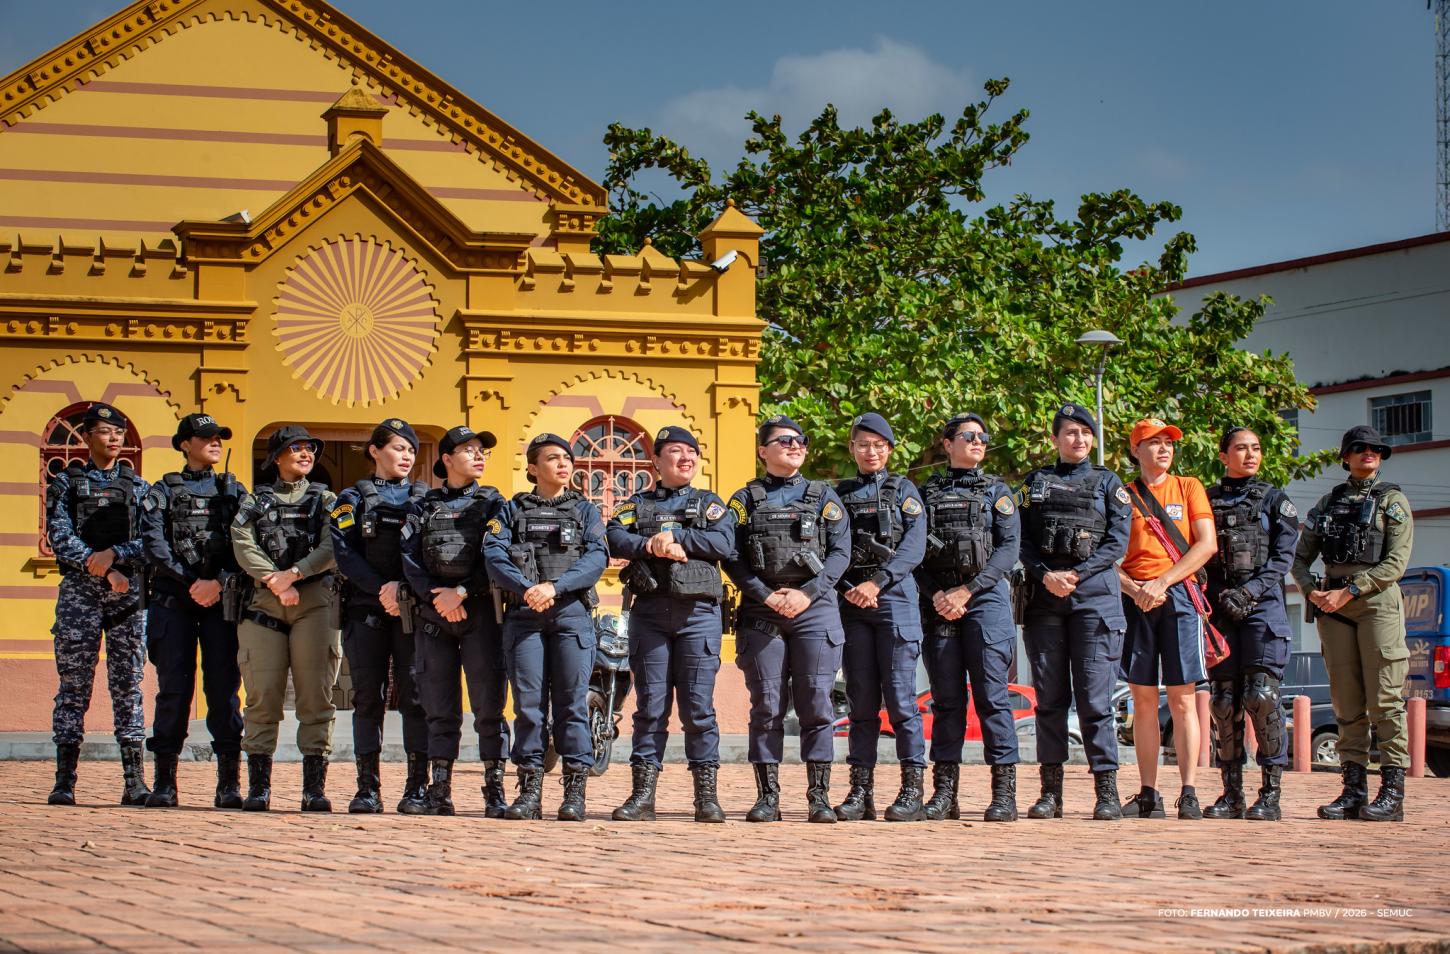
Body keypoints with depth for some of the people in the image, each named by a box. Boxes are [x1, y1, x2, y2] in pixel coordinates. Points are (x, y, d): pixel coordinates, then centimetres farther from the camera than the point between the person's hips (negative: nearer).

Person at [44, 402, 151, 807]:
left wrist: (114, 554, -13)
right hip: (80, 591, -1)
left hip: (129, 591, 2)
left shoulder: (139, 487, 15)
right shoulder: (65, 483, 9)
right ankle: (64, 781, -2)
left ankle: (135, 781, -3)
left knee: (128, 684, -1)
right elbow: (60, 537, -3)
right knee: (73, 685, -3)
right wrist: (101, 569, -14)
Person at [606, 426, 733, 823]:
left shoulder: (710, 504, 14)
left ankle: (707, 796, 0)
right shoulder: (637, 504, 15)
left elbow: (724, 542, -5)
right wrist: (651, 546, -17)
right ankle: (642, 795, 3)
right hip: (649, 612, 1)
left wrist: (676, 537, -12)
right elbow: (615, 538, -2)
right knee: (650, 706, 1)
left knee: (698, 706, -3)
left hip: (698, 613, -1)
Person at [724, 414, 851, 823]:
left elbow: (840, 553, 3)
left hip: (815, 609, 0)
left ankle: (820, 797, -1)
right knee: (766, 706, 0)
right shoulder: (745, 500, 11)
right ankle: (767, 797, 4)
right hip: (761, 613, 0)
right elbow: (732, 557, 2)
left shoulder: (824, 497, 12)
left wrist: (806, 593, -10)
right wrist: (766, 596, -10)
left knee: (816, 704, -4)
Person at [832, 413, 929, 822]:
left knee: (900, 695, -6)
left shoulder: (904, 490, 9)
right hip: (852, 602, 3)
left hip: (895, 599, -3)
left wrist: (877, 583, -14)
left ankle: (913, 791, -5)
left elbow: (914, 546, -3)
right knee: (861, 699, 3)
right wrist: (848, 590, -8)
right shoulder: (840, 494, 15)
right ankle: (861, 791, 4)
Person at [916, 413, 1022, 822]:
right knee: (946, 699, 2)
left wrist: (967, 590, -10)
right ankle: (944, 793, 4)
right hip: (939, 602, 2)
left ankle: (1004, 792, -8)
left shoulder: (997, 491, 10)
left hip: (986, 597, -2)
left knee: (991, 694, -7)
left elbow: (1009, 548, -1)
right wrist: (936, 595, -9)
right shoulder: (928, 493, 14)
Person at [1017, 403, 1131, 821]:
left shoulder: (1108, 483, 10)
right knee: (1049, 696, 2)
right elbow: (1022, 540, 6)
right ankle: (1051, 791, 4)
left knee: (1095, 696, -7)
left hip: (1095, 595, -2)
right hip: (1044, 598, 2)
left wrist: (1076, 575, -11)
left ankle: (1107, 791, -6)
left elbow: (1118, 542, 1)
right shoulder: (1035, 482, 15)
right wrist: (1045, 575, -11)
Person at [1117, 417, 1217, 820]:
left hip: (1179, 595, -1)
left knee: (1183, 699, -5)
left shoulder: (1189, 488, 10)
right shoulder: (1122, 495, 12)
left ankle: (1189, 794, -6)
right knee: (1143, 701, 2)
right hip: (1135, 600, 1)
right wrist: (1134, 589, -12)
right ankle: (1148, 795, 5)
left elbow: (1207, 544, -1)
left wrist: (1162, 582, -10)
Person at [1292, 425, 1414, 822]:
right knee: (1347, 703, 3)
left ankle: (1392, 793, -8)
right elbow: (1301, 557, 16)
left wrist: (1348, 592, -13)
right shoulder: (1329, 502, 16)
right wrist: (1313, 591, -4)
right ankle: (1353, 791, 6)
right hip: (1334, 609, 4)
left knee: (1384, 700, -7)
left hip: (1378, 602, -4)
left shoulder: (1393, 501, 4)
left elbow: (1395, 563, -7)